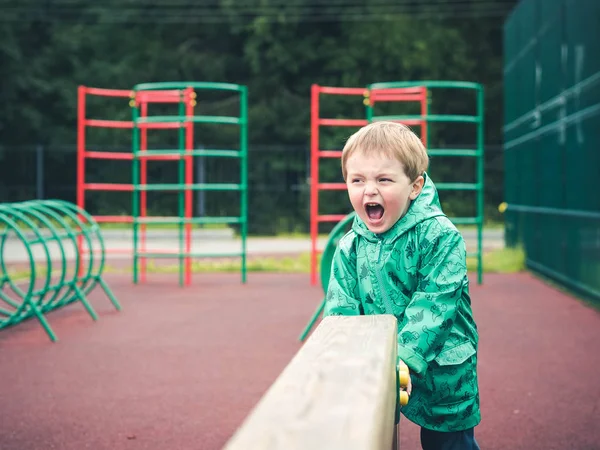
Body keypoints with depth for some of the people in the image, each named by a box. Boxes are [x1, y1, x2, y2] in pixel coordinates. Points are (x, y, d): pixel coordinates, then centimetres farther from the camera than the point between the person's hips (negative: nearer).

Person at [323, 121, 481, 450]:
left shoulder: (439, 236, -15)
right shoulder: (350, 247, -1)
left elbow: (434, 303, -21)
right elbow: (340, 306, -2)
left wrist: (404, 356, -31)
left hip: (438, 370, -4)